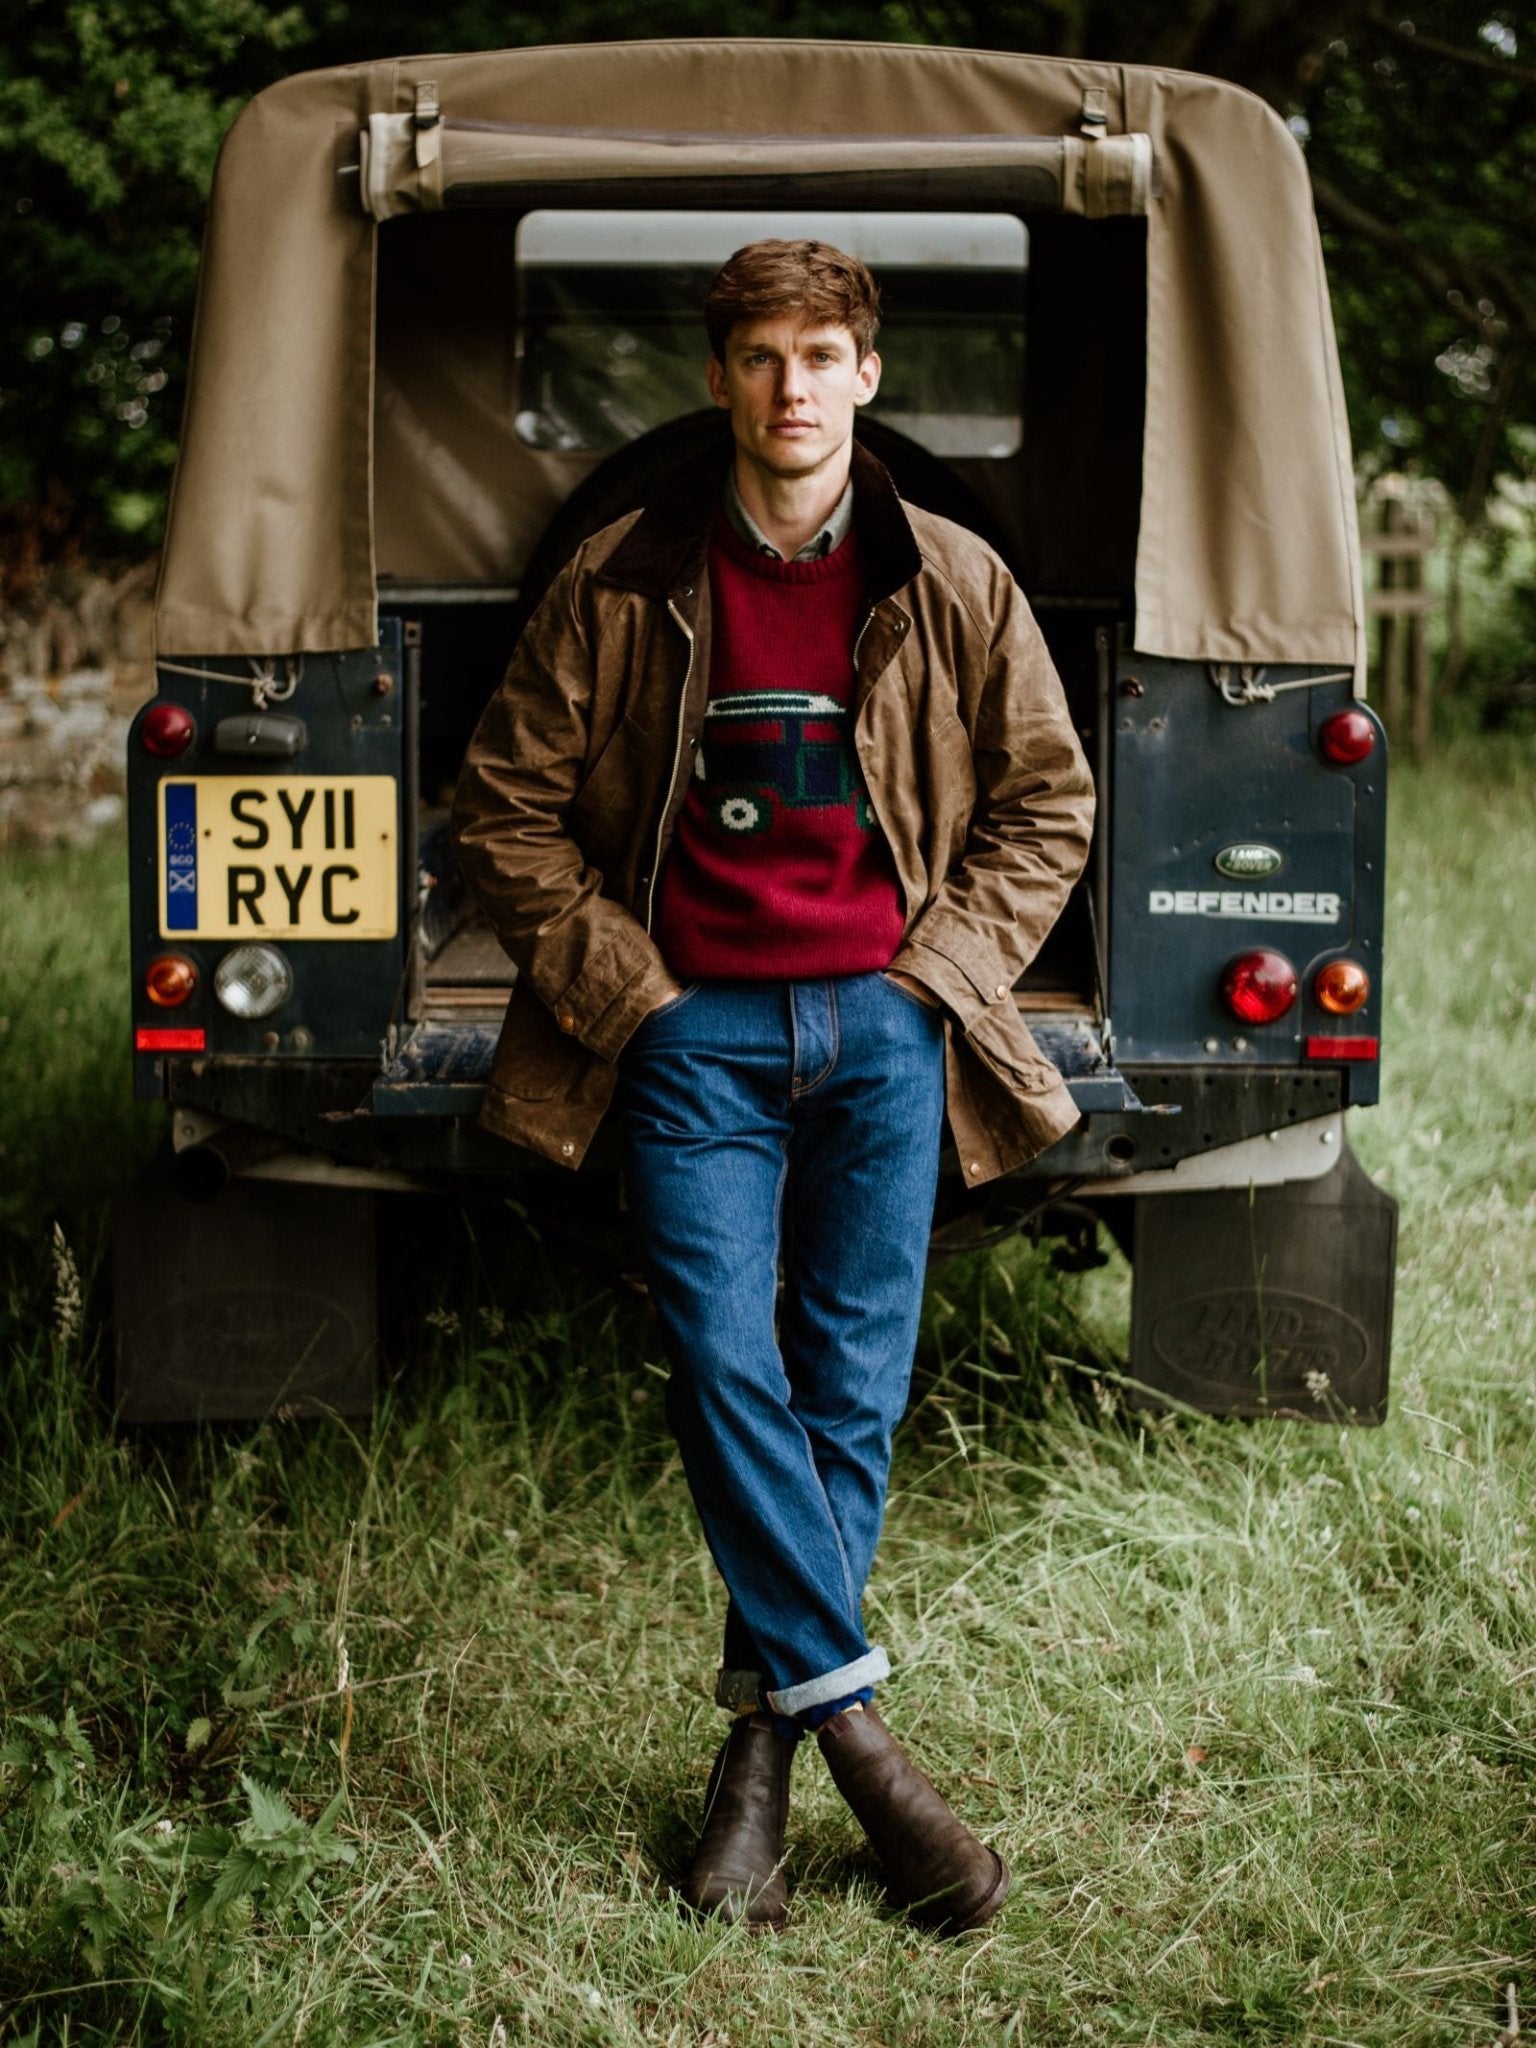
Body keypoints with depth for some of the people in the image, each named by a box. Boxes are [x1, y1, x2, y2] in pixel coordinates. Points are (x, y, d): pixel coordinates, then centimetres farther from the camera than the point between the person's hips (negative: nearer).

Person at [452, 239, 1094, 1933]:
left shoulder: (953, 586, 4)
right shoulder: (621, 587, 1)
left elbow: (1047, 798, 14)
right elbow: (506, 810, 6)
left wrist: (940, 972, 2)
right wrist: (625, 989, -1)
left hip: (882, 1028, 1)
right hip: (697, 1032, -1)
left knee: (852, 1396, 2)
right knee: (728, 1376, -11)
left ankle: (763, 1748, 14)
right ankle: (861, 1737, -4)